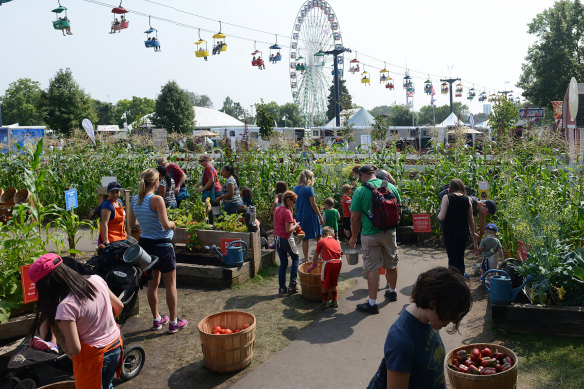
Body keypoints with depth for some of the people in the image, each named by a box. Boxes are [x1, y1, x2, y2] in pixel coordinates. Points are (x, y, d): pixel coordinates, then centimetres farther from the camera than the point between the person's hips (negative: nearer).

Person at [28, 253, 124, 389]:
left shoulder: (66, 306, -26)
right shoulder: (96, 280, -8)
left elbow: (75, 350, -23)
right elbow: (119, 306, 5)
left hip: (93, 356, -6)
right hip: (116, 346, 6)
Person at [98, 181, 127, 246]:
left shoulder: (119, 201, 8)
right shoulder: (107, 205, -18)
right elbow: (105, 223, -26)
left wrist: (124, 232, 22)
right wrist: (106, 240, -32)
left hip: (121, 236, 8)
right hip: (111, 238, -8)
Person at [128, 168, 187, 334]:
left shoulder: (135, 199, 2)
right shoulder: (156, 199, -20)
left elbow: (132, 222, 13)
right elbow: (166, 225, -24)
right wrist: (172, 223, -3)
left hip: (145, 244, 7)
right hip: (162, 245, -7)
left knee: (152, 283, 18)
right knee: (170, 284, 7)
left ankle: (156, 319, 30)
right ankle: (173, 322, 16)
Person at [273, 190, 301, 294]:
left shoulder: (277, 209, 7)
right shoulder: (287, 212, -18)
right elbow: (288, 230, -22)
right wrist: (295, 226, -4)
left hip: (277, 238, 7)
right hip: (286, 239, -7)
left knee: (283, 263, 13)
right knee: (295, 258, 13)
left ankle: (282, 287, 14)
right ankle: (292, 284, 8)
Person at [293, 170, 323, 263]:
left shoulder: (295, 188, 5)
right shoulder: (309, 189, -13)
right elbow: (313, 204, -13)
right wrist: (320, 216, -7)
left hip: (300, 216, 5)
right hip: (310, 216, -5)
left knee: (304, 239, 10)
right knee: (319, 235, 13)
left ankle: (306, 259, 13)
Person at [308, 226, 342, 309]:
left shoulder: (321, 241, 12)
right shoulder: (337, 242, 22)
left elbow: (316, 256, 20)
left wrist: (313, 265, 38)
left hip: (328, 262, -4)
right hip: (338, 262, 4)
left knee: (325, 284, 13)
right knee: (333, 284, 21)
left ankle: (325, 302, 19)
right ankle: (335, 301, 26)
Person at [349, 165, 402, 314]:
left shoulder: (360, 191, -10)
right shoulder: (391, 187, 2)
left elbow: (355, 218, -8)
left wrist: (354, 237, 3)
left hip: (370, 235, -5)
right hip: (389, 233, 5)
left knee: (372, 268, 0)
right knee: (392, 264, 20)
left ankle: (372, 303, 2)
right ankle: (392, 292, 40)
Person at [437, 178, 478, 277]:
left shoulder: (447, 198, -9)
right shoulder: (467, 199, 2)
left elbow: (441, 217, -14)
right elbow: (471, 219, 8)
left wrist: (439, 212, 9)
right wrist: (473, 233, 20)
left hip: (450, 233, -4)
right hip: (463, 233, 4)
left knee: (452, 258, 4)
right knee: (460, 257, 20)